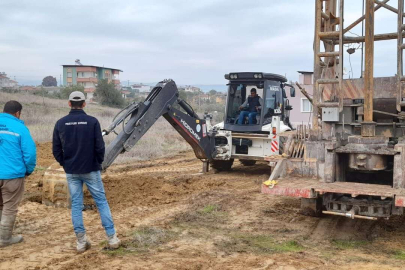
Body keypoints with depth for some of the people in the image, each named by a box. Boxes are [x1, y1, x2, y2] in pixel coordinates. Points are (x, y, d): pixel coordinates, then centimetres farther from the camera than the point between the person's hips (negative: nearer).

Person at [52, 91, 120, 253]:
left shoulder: (60, 123, -2)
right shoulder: (92, 121, -10)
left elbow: (56, 149, 1)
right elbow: (100, 147, -10)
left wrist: (65, 164, 15)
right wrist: (99, 163, 7)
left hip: (71, 171, 2)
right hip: (90, 169, -2)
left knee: (76, 205, 9)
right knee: (101, 201, 6)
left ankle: (81, 241, 12)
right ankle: (112, 238, 7)